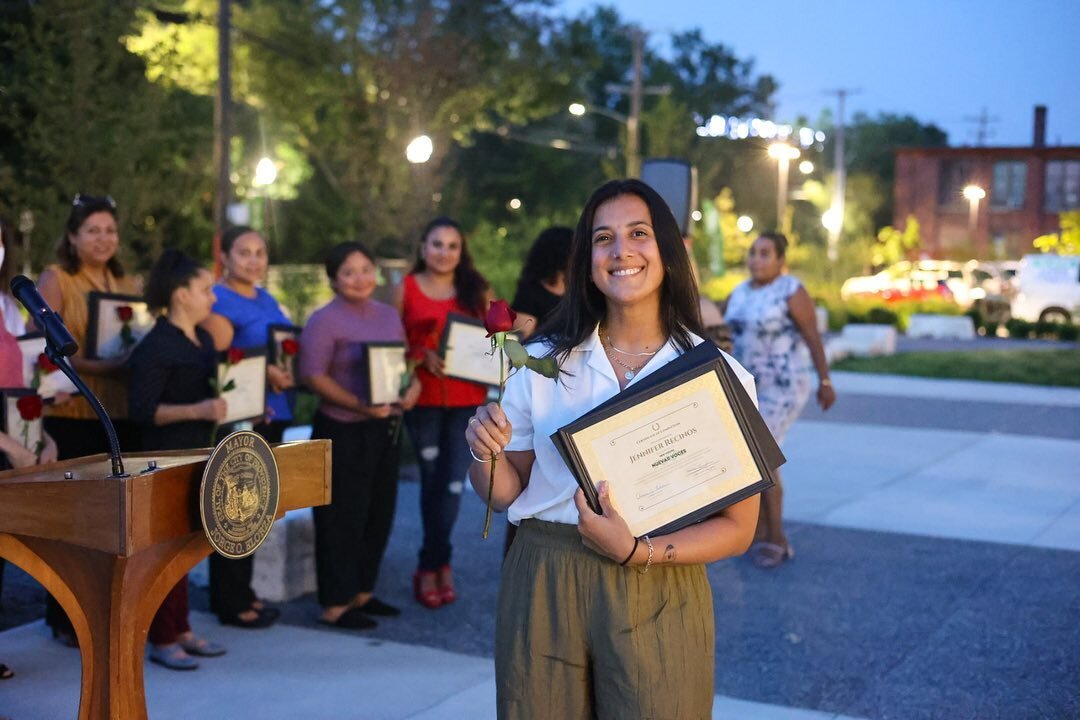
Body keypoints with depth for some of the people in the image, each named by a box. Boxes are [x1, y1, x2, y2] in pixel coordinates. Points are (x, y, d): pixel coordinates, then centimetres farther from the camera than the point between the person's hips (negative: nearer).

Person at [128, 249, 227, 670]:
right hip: (167, 460, -8)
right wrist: (197, 410, -30)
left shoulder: (204, 339, 12)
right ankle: (161, 640, 8)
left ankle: (180, 630, 23)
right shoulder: (155, 346, -15)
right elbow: (142, 410, -21)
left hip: (198, 457, 8)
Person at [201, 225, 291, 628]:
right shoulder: (219, 301, -10)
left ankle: (240, 593, 24)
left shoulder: (266, 299, 15)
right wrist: (264, 372, -27)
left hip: (270, 414, 9)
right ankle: (231, 603, 7)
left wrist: (287, 373, 4)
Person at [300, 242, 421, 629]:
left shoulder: (389, 315, 12)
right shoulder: (324, 321, -10)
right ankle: (335, 605, 9)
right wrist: (360, 405, -24)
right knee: (343, 517, -1)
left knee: (380, 513, 13)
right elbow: (314, 376, -16)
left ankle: (362, 592, 27)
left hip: (385, 427, 7)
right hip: (343, 431, -7)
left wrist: (413, 385, -4)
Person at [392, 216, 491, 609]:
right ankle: (440, 563, 21)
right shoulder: (406, 289, 3)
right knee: (432, 479, 6)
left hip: (467, 399, 1)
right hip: (423, 397, -1)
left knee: (454, 481, -1)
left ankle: (430, 565, 15)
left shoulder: (476, 290, 8)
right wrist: (422, 356, -16)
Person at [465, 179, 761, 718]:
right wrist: (487, 455, -14)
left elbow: (737, 527, -5)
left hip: (656, 600, -1)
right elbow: (508, 494, 8)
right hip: (542, 591, 2)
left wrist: (637, 552, -20)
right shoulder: (543, 362, 0)